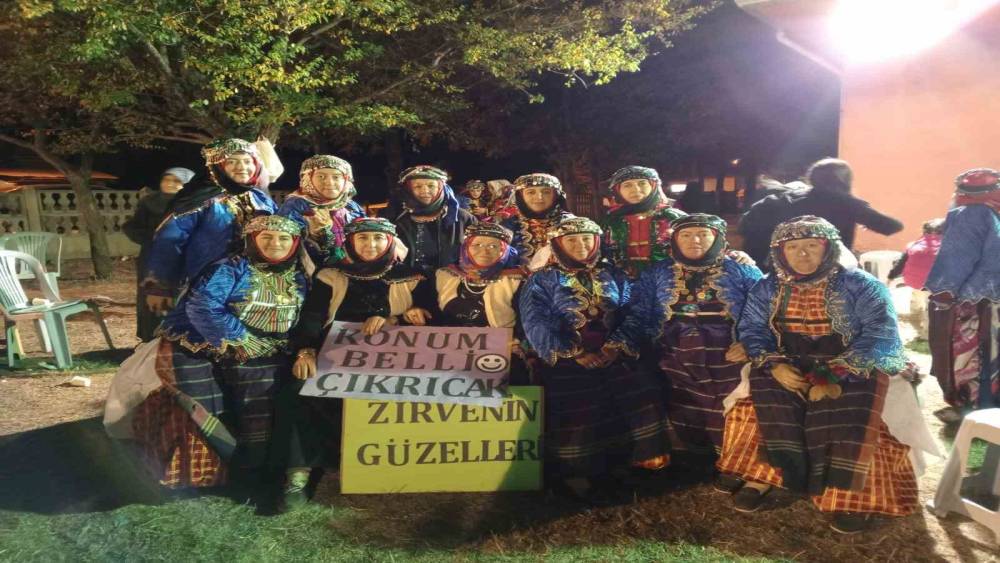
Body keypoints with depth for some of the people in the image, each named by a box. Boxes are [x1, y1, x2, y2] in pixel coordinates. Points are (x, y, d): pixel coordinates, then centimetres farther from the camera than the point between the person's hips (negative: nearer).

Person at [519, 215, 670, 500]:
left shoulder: (614, 276, 17)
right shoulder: (543, 280, 7)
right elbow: (536, 323, -7)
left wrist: (617, 346, -13)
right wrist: (574, 353, -16)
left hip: (613, 355, 3)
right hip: (566, 359, -3)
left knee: (641, 393, -17)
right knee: (576, 408, -22)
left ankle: (641, 458, -4)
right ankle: (576, 471, -10)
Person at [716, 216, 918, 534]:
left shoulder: (860, 285, -5)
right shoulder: (768, 288, 7)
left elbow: (880, 336, -14)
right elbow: (751, 328, 2)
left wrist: (835, 376, -26)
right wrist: (774, 364, -18)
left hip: (853, 367, -3)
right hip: (790, 365, 3)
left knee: (845, 410, -31)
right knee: (764, 395, -25)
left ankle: (849, 493, -22)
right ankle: (763, 473, -19)